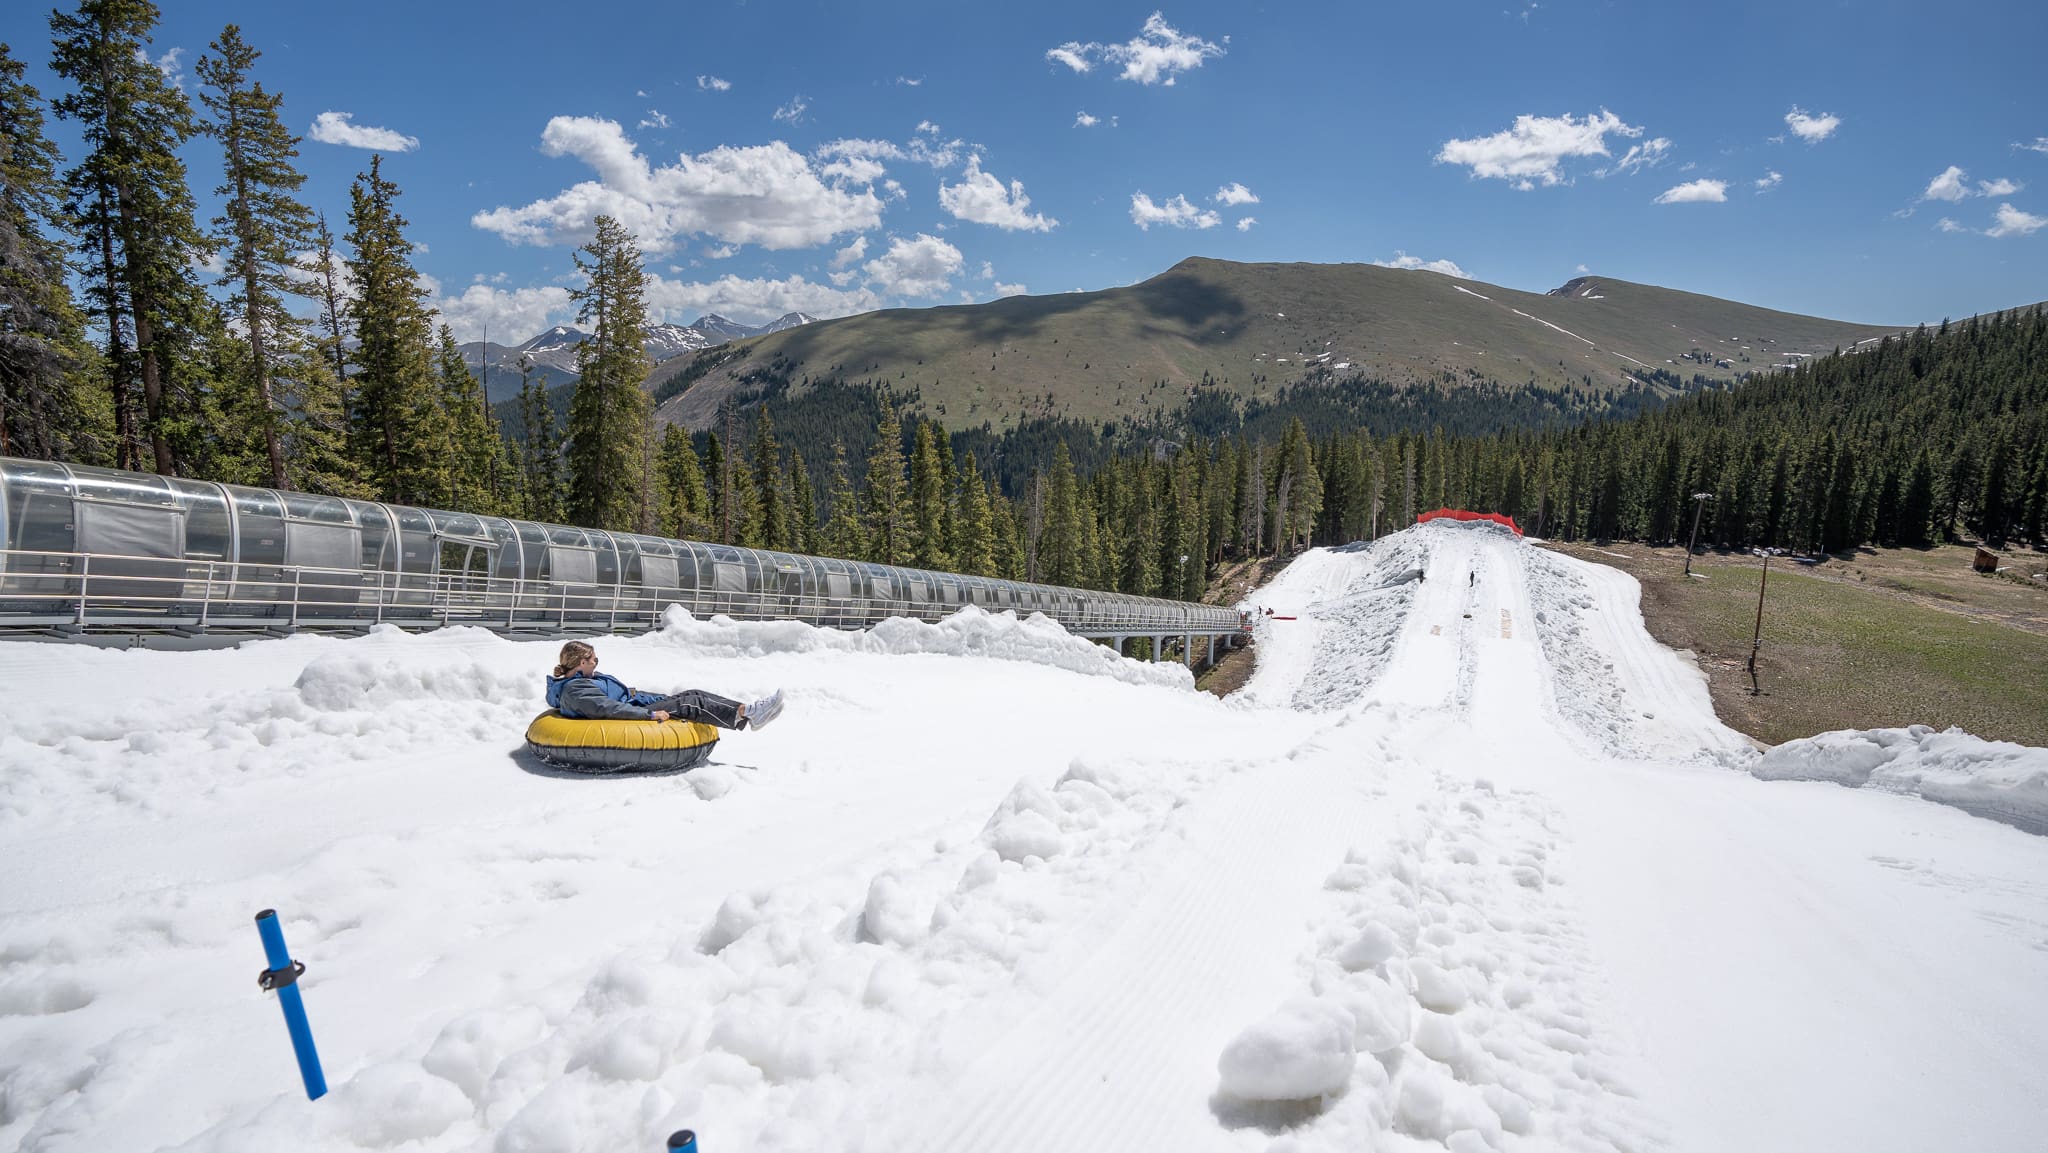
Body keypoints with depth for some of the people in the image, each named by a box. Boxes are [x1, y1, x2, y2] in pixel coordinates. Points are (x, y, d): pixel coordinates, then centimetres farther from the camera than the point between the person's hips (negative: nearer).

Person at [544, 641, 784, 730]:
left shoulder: (582, 680, 20)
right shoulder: (574, 689, -14)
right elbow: (607, 708, -26)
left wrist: (662, 699, 23)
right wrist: (651, 714, -27)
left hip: (638, 707, 10)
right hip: (635, 719, -10)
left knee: (693, 695, -3)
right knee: (692, 704, -17)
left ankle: (746, 712, -10)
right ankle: (746, 714, -20)